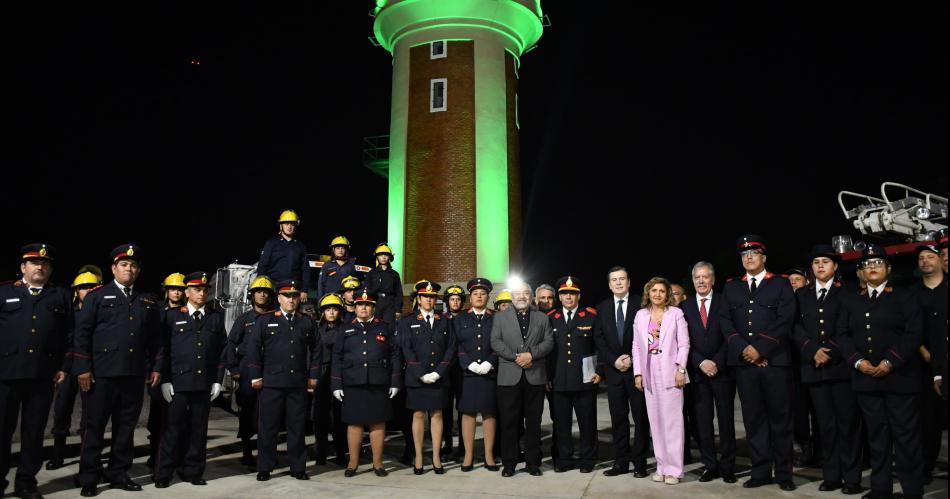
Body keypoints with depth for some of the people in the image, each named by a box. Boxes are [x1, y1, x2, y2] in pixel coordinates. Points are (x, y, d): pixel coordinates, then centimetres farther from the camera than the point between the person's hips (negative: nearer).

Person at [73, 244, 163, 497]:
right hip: (101, 373, -3)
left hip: (134, 375, 3)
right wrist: (82, 368, -9)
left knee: (126, 427, 9)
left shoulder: (148, 301, 13)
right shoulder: (96, 296, 3)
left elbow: (155, 338, 13)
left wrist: (156, 367, 8)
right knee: (95, 427, 4)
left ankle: (118, 473, 20)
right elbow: (82, 333, -3)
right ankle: (89, 479, 15)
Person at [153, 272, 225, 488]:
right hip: (178, 382, -2)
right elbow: (164, 350, 1)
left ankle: (193, 471, 19)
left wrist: (218, 380, 4)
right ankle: (163, 474, 15)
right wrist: (165, 380, -5)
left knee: (198, 429, 8)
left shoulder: (216, 318, 10)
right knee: (173, 428, 3)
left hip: (205, 384, 2)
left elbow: (221, 351, 9)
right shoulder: (172, 316, 5)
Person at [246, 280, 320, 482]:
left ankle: (298, 467, 18)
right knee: (268, 427, 5)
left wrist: (313, 376, 9)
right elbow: (253, 348, 1)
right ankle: (265, 468, 17)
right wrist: (256, 376, -3)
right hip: (271, 382, -2)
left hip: (299, 384, 2)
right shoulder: (265, 321, 4)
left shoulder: (307, 322, 10)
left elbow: (315, 350, 14)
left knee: (297, 427, 8)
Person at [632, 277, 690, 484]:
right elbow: (636, 346, 9)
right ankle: (661, 465, 14)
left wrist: (681, 370, -11)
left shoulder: (676, 313, 1)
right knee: (655, 420, 6)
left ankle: (673, 469, 4)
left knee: (672, 419, -3)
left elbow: (684, 344, -2)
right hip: (649, 372, 3)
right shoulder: (641, 315, 9)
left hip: (670, 371, -3)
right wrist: (638, 373, 2)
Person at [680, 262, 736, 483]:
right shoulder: (685, 306, 6)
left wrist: (717, 362, -12)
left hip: (722, 370, -1)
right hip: (697, 372, 1)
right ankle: (710, 465, 13)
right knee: (703, 421, 4)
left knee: (726, 420, 6)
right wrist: (701, 362, -10)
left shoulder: (724, 303, 2)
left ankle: (727, 466, 15)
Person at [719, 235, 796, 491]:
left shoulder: (781, 284, 5)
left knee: (780, 418, 4)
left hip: (775, 361, -2)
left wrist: (760, 348, -12)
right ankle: (761, 471, 14)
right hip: (744, 362, 3)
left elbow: (784, 321, -5)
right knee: (753, 418, 6)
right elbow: (725, 321, 6)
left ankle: (784, 473, 15)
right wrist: (743, 348, -8)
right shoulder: (731, 287, 14)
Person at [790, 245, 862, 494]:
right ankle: (831, 476, 13)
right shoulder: (801, 294, 13)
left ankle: (851, 477, 9)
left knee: (847, 422, 1)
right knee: (825, 424, 7)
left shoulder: (846, 292, 5)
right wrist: (813, 351, -9)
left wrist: (831, 353, -12)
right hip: (813, 367, 3)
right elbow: (797, 327, 6)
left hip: (841, 365, -2)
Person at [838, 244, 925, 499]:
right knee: (876, 435, 9)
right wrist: (858, 361, -6)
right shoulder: (851, 301, 16)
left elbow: (913, 333, -6)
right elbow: (843, 335, 10)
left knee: (906, 436, -1)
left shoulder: (905, 296, 4)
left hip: (899, 377, -3)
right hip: (865, 378, 4)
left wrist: (890, 362, -15)